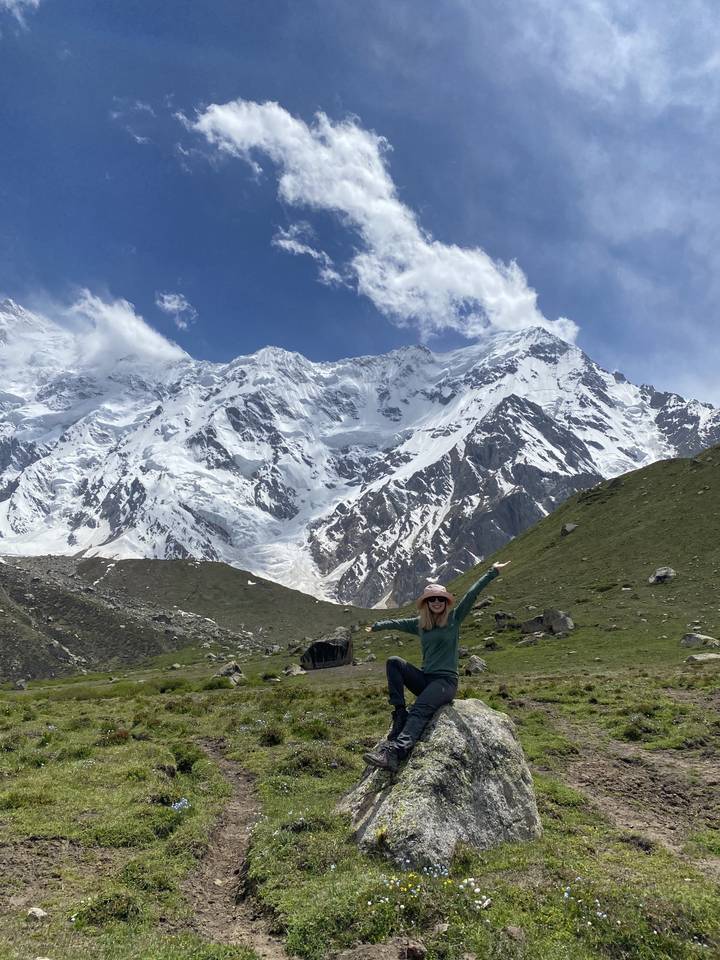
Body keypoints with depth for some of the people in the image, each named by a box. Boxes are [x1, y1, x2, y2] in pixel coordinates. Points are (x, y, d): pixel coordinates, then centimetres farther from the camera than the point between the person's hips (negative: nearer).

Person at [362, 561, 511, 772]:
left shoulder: (454, 618, 2)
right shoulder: (420, 623, 13)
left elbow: (472, 594, -4)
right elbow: (397, 623, 29)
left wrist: (492, 572, -9)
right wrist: (377, 626, 43)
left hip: (446, 681, -5)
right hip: (424, 679, 5)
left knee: (420, 710, -30)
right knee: (394, 662, -14)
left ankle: (396, 752, -50)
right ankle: (400, 714, -21)